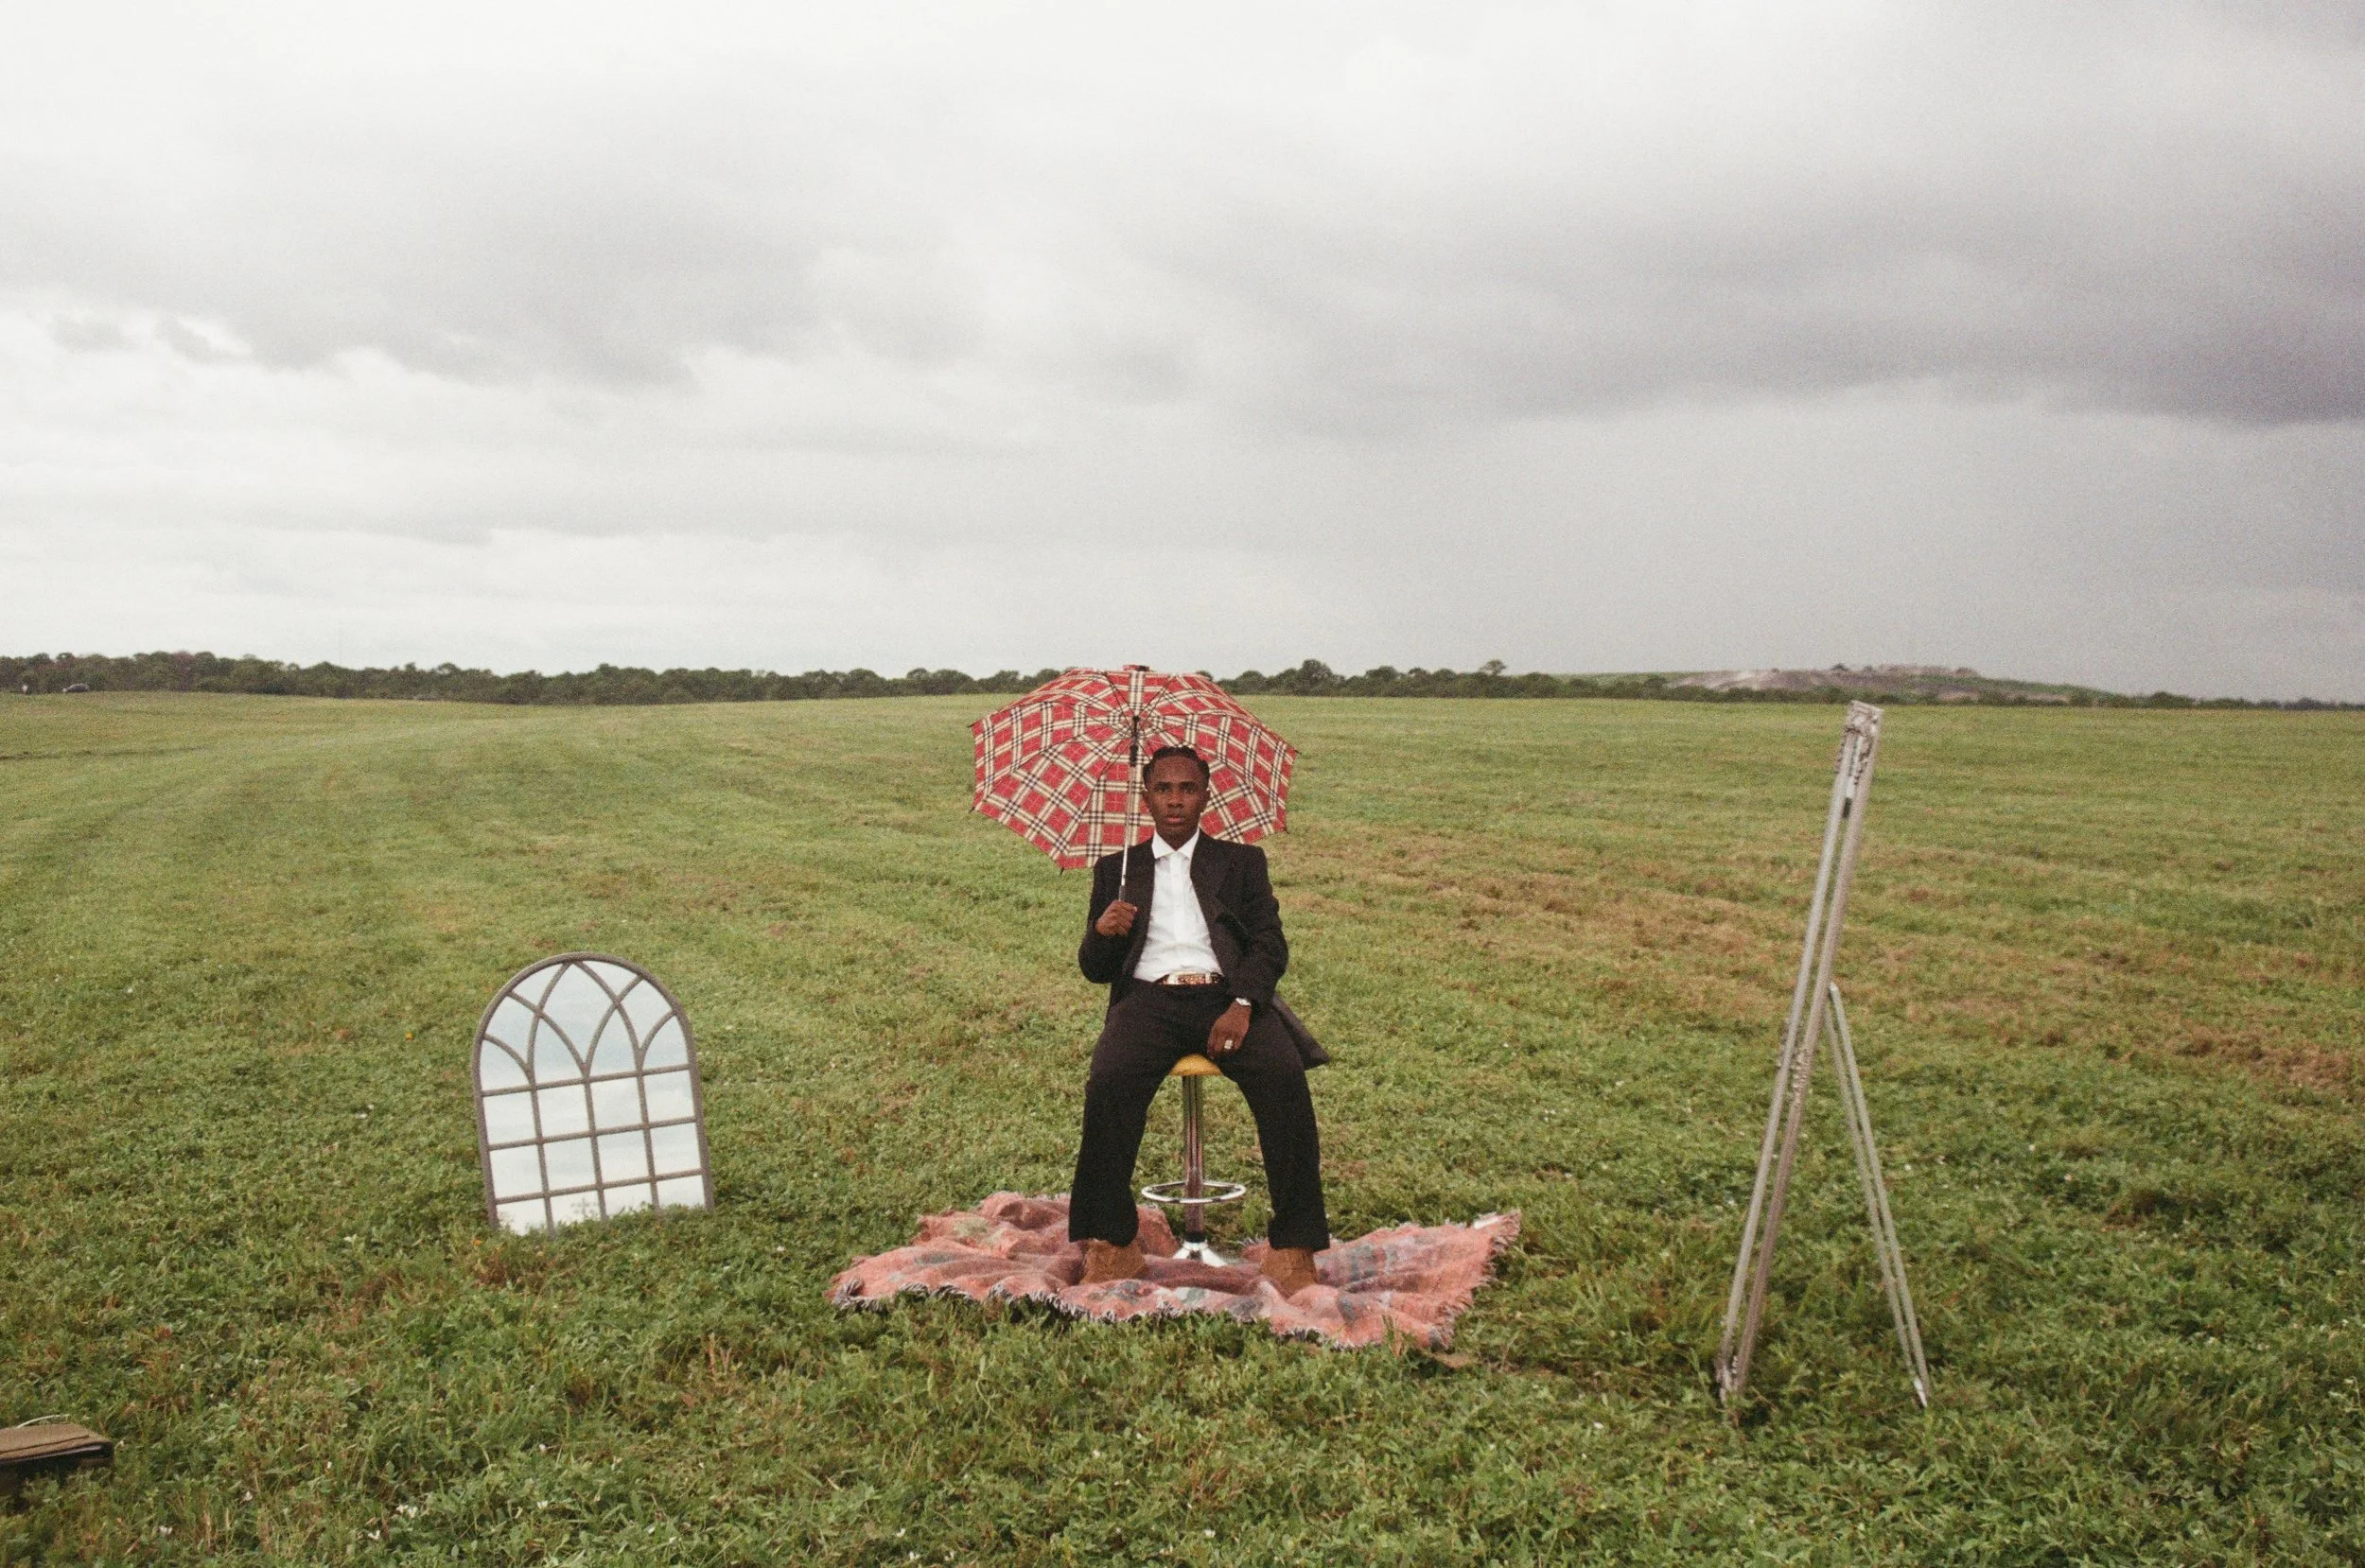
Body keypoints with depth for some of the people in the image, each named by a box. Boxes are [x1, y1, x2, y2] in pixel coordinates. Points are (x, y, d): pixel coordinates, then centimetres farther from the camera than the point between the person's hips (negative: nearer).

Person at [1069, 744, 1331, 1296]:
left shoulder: (1242, 861, 21)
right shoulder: (1116, 868, 23)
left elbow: (1271, 944, 7)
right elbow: (1093, 969, 18)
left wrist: (1242, 1004, -14)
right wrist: (1102, 932, -7)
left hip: (1228, 996, 0)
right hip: (1149, 998, 1)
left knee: (1285, 1075, -31)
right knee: (1108, 1082, -32)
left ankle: (1293, 1246, -22)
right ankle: (1114, 1242, -18)